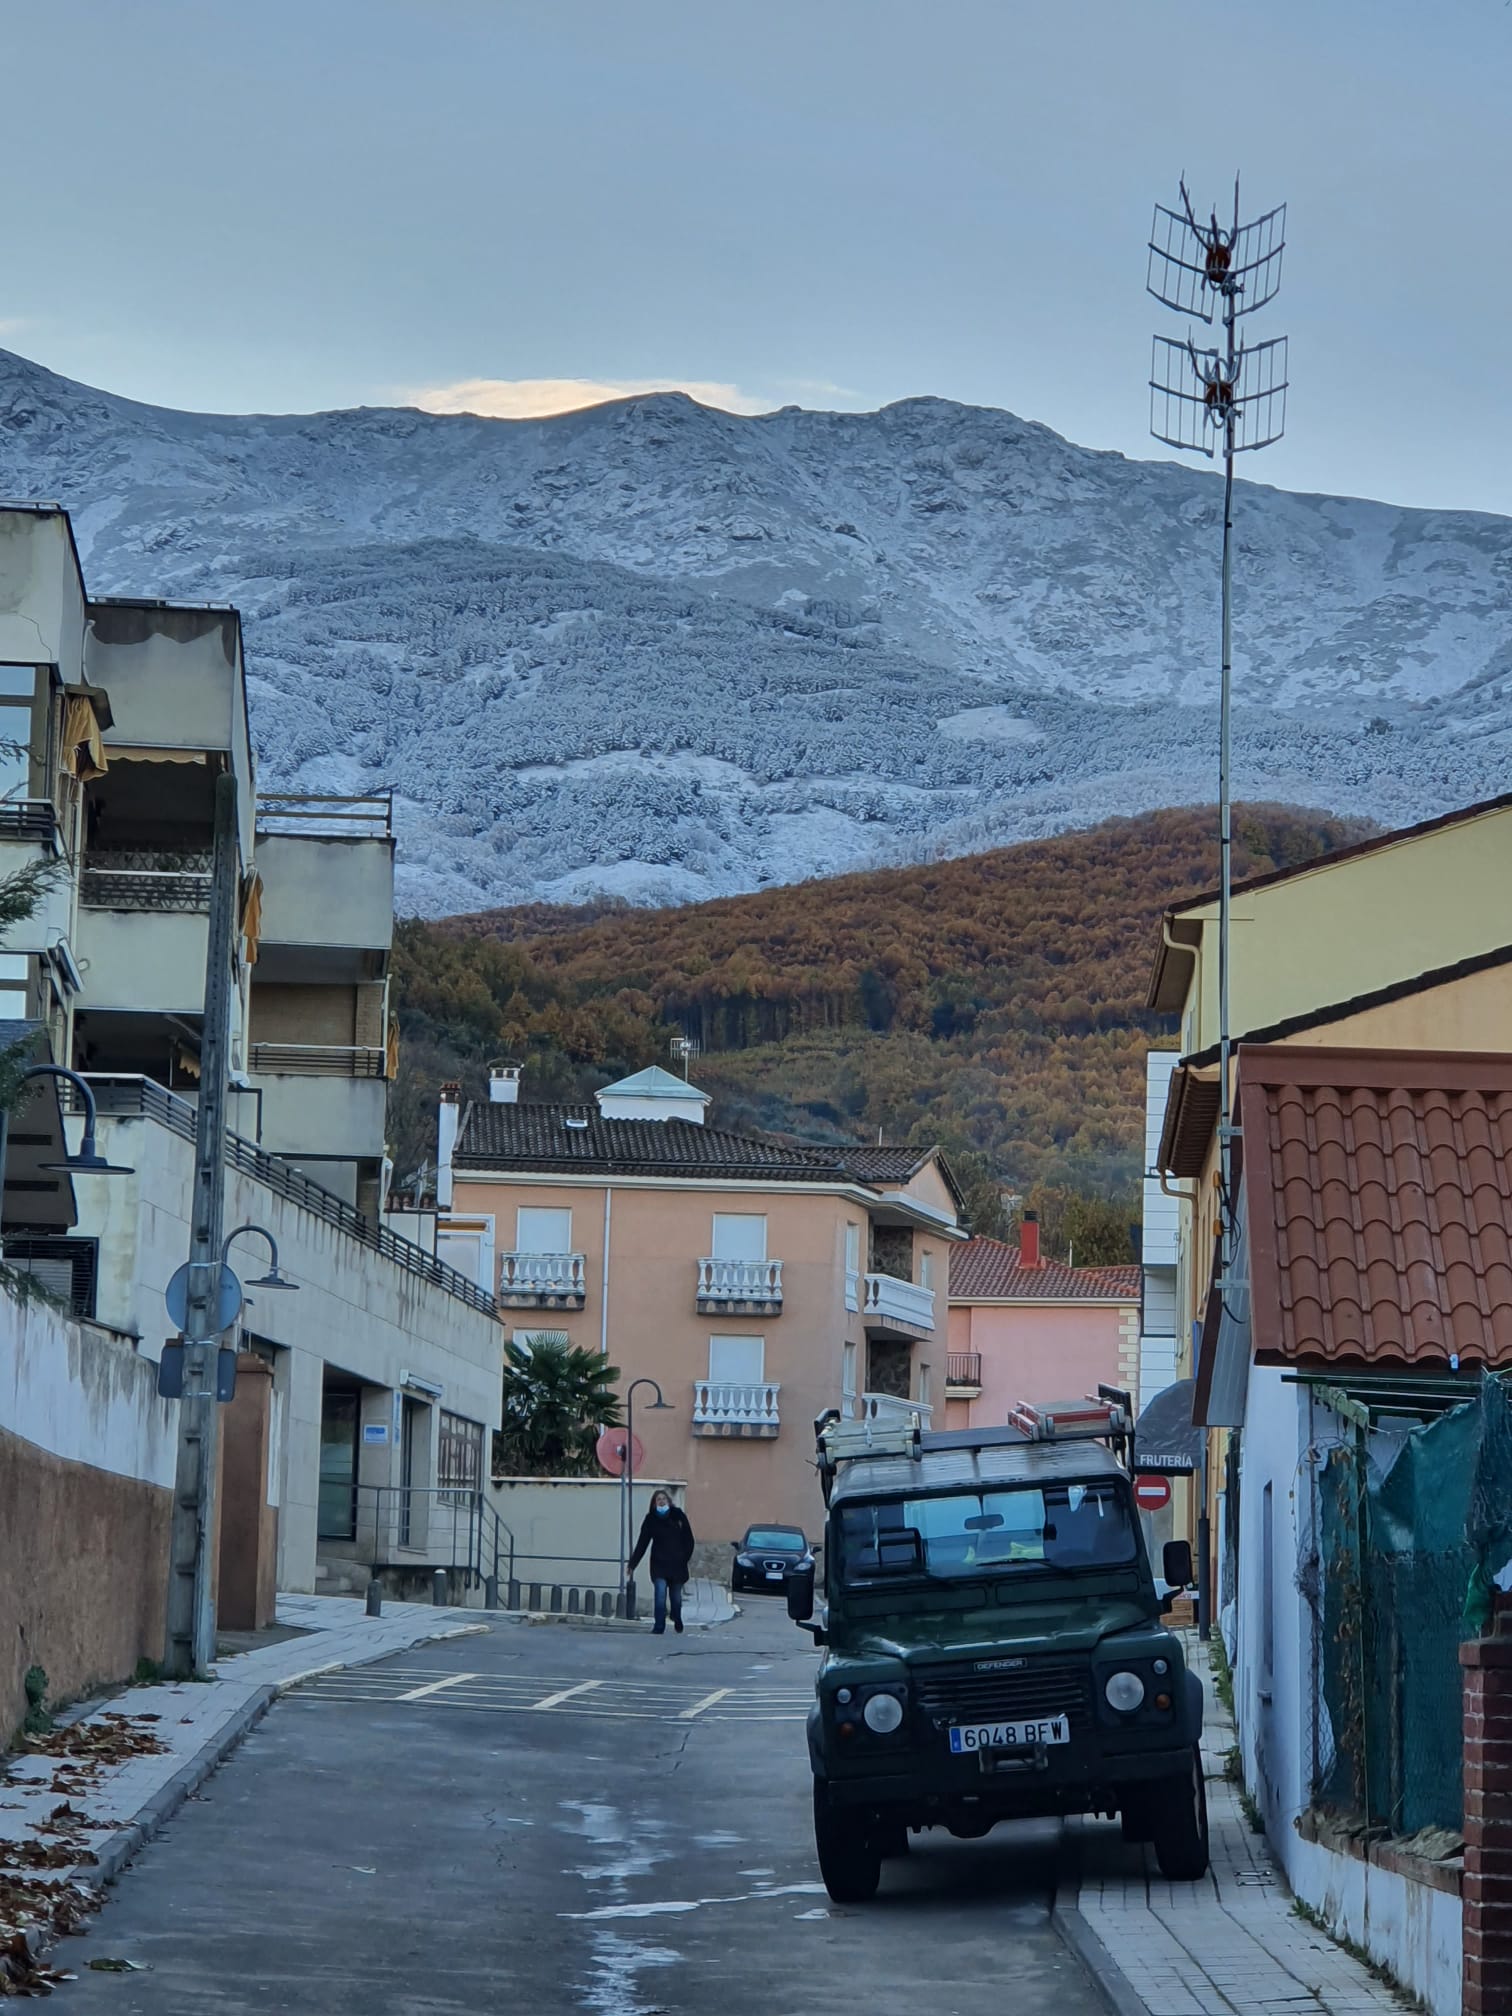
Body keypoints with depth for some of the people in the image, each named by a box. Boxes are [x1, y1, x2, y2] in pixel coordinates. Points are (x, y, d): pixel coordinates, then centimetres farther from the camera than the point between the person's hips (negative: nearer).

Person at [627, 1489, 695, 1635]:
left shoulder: (678, 1516, -1)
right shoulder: (651, 1520, 0)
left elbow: (688, 1539, 3)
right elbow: (642, 1543, 1)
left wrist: (686, 1556, -7)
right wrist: (632, 1563, -2)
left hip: (677, 1563, 1)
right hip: (659, 1564, -1)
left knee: (676, 1596, 12)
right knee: (660, 1594, -14)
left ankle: (677, 1621, 37)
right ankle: (659, 1626, -11)